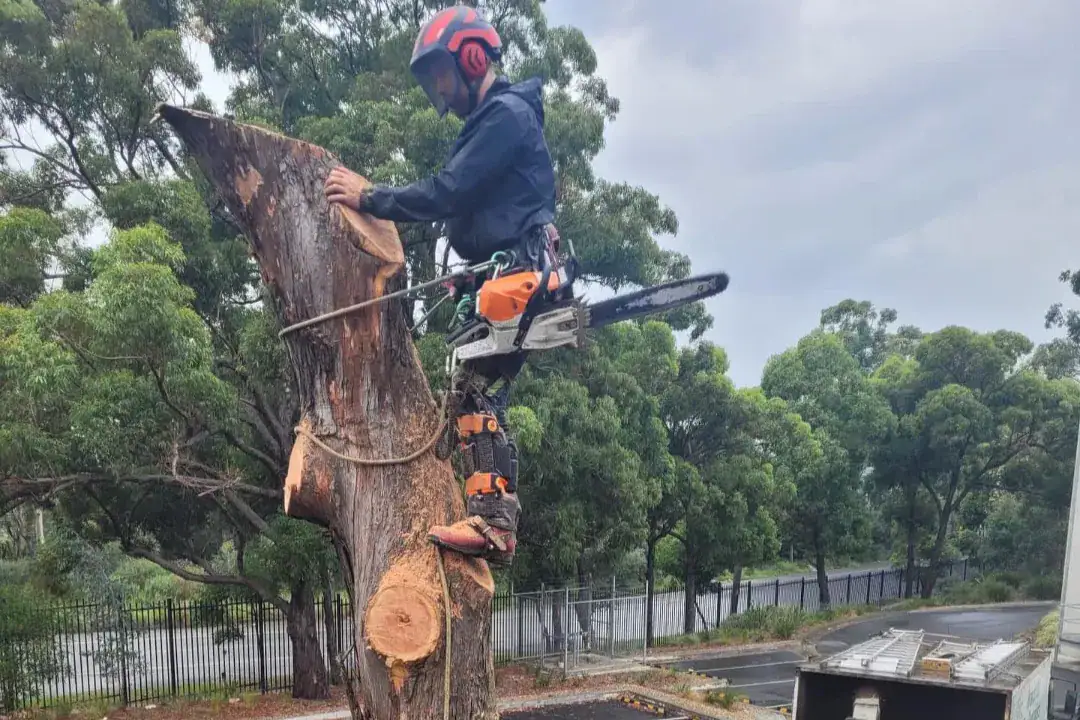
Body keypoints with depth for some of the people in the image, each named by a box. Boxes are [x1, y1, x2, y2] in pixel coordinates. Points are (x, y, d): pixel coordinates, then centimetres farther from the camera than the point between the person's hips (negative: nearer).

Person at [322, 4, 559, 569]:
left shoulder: (507, 113, -8)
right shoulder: (491, 120, 25)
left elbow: (445, 193, -16)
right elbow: (457, 201, 18)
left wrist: (368, 198, -8)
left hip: (516, 277, -10)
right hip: (501, 280, 10)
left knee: (477, 392, -17)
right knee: (471, 394, 6)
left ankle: (493, 524, -20)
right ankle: (489, 518, 5)